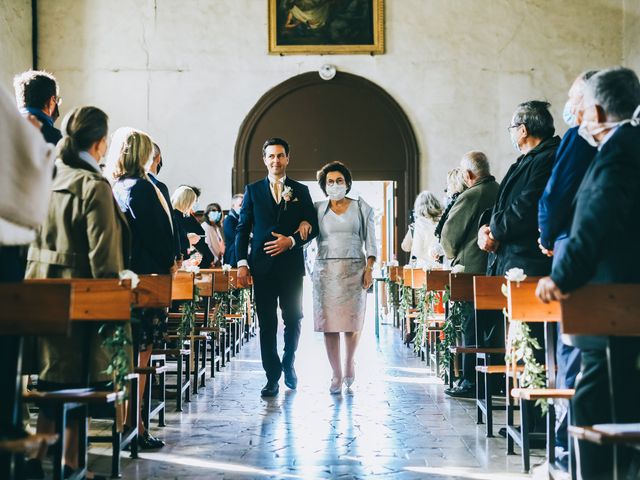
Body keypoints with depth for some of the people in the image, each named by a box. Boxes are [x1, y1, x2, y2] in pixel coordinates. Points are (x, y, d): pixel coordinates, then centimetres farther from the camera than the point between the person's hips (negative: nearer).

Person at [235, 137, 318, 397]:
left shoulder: (300, 191, 9)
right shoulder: (253, 190, 9)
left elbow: (313, 227, 6)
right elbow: (243, 228, 6)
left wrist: (291, 241, -11)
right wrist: (242, 262, -3)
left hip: (291, 265, 1)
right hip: (262, 266, 0)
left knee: (293, 320, 7)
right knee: (267, 324, 0)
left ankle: (288, 364, 29)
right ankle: (273, 376, 6)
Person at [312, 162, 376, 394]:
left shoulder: (362, 208, 10)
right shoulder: (317, 209, 11)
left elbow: (370, 241, 7)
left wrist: (369, 268, -3)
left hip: (354, 269, 0)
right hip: (326, 270, 0)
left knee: (352, 322, -1)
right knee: (329, 323, -4)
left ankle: (349, 363, 25)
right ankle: (337, 374, 4)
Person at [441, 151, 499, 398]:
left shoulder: (471, 196, -13)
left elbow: (449, 234, -7)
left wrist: (452, 256, 12)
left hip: (473, 269, -7)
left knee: (471, 327, 0)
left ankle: (470, 382, 3)